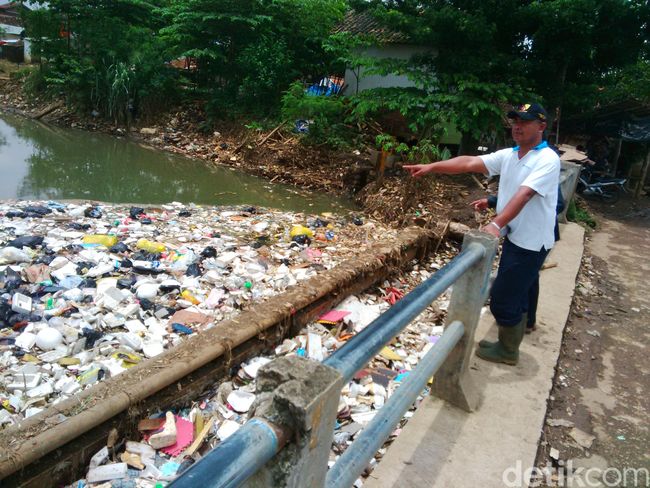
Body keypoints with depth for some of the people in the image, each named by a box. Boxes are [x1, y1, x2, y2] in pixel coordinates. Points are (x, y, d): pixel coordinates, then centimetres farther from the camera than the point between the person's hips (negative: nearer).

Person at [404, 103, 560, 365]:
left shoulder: (548, 160, -17)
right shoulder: (507, 155, 6)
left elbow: (523, 195, -30)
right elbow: (469, 163, -2)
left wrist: (496, 224, -42)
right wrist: (431, 167, -11)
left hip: (531, 242, -8)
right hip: (514, 237, 8)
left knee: (503, 297, -2)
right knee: (514, 295, 19)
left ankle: (508, 351, 18)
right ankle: (508, 344, 35)